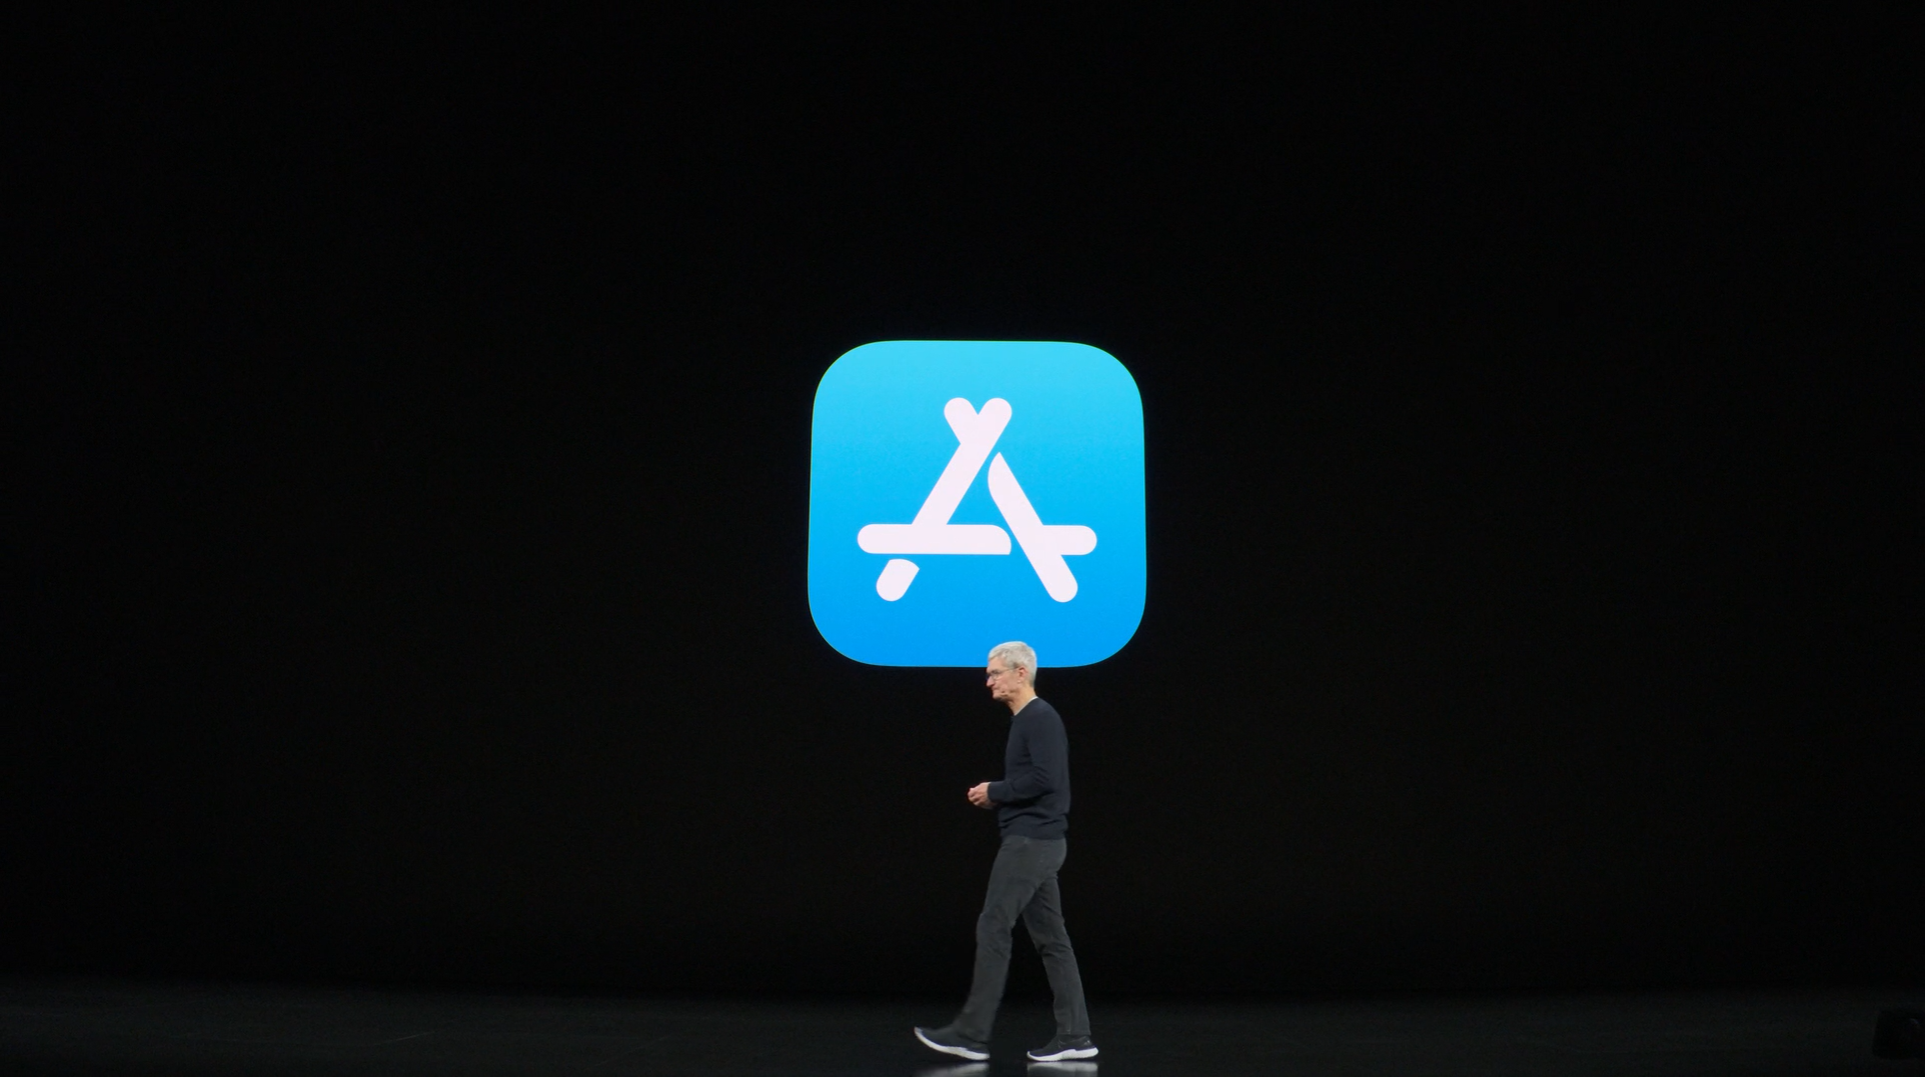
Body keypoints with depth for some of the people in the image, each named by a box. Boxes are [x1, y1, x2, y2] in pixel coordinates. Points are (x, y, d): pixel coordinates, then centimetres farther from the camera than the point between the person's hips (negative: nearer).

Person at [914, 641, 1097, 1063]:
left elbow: (1044, 778, -23)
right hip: (1036, 841, 10)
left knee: (992, 929, -7)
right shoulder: (1026, 719, 19)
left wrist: (994, 792, -12)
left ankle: (972, 1034, -3)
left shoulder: (1040, 717, -13)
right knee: (1050, 937, 7)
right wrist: (997, 796, 10)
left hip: (1030, 842, -10)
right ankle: (1074, 1036, 7)